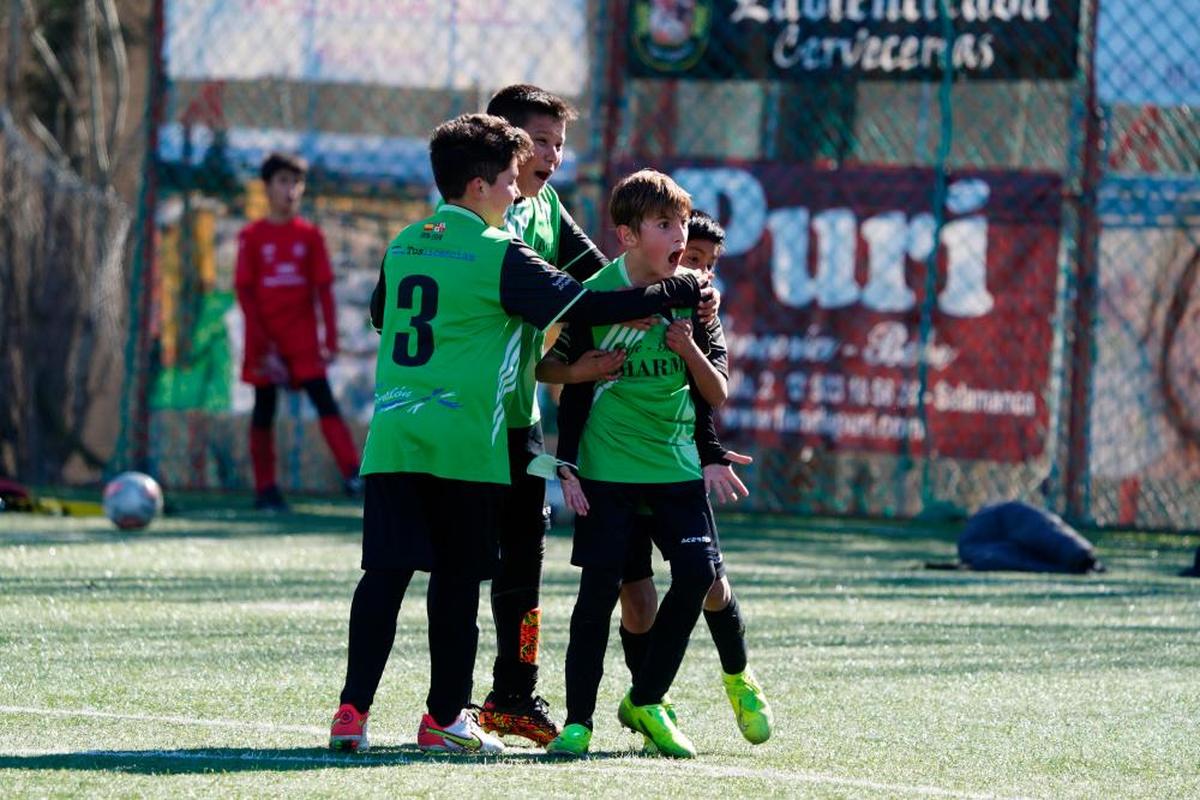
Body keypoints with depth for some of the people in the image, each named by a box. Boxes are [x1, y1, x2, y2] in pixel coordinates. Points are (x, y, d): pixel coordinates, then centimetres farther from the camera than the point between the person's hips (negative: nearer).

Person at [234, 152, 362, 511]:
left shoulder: (310, 235, 6)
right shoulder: (252, 236, 2)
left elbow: (324, 289, 6)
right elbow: (244, 291, -1)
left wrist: (331, 340, -1)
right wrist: (262, 344, -8)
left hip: (303, 338, 0)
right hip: (266, 339, 0)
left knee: (324, 400, -11)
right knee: (264, 408, 4)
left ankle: (352, 473, -20)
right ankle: (265, 489, 10)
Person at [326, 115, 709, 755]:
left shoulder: (403, 246, 13)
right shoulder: (498, 254, -7)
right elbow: (583, 306, -8)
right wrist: (676, 295, -1)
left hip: (391, 435, 5)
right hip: (463, 439, -5)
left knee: (384, 571, 2)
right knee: (456, 578, 4)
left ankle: (353, 710, -7)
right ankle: (444, 717, 9)